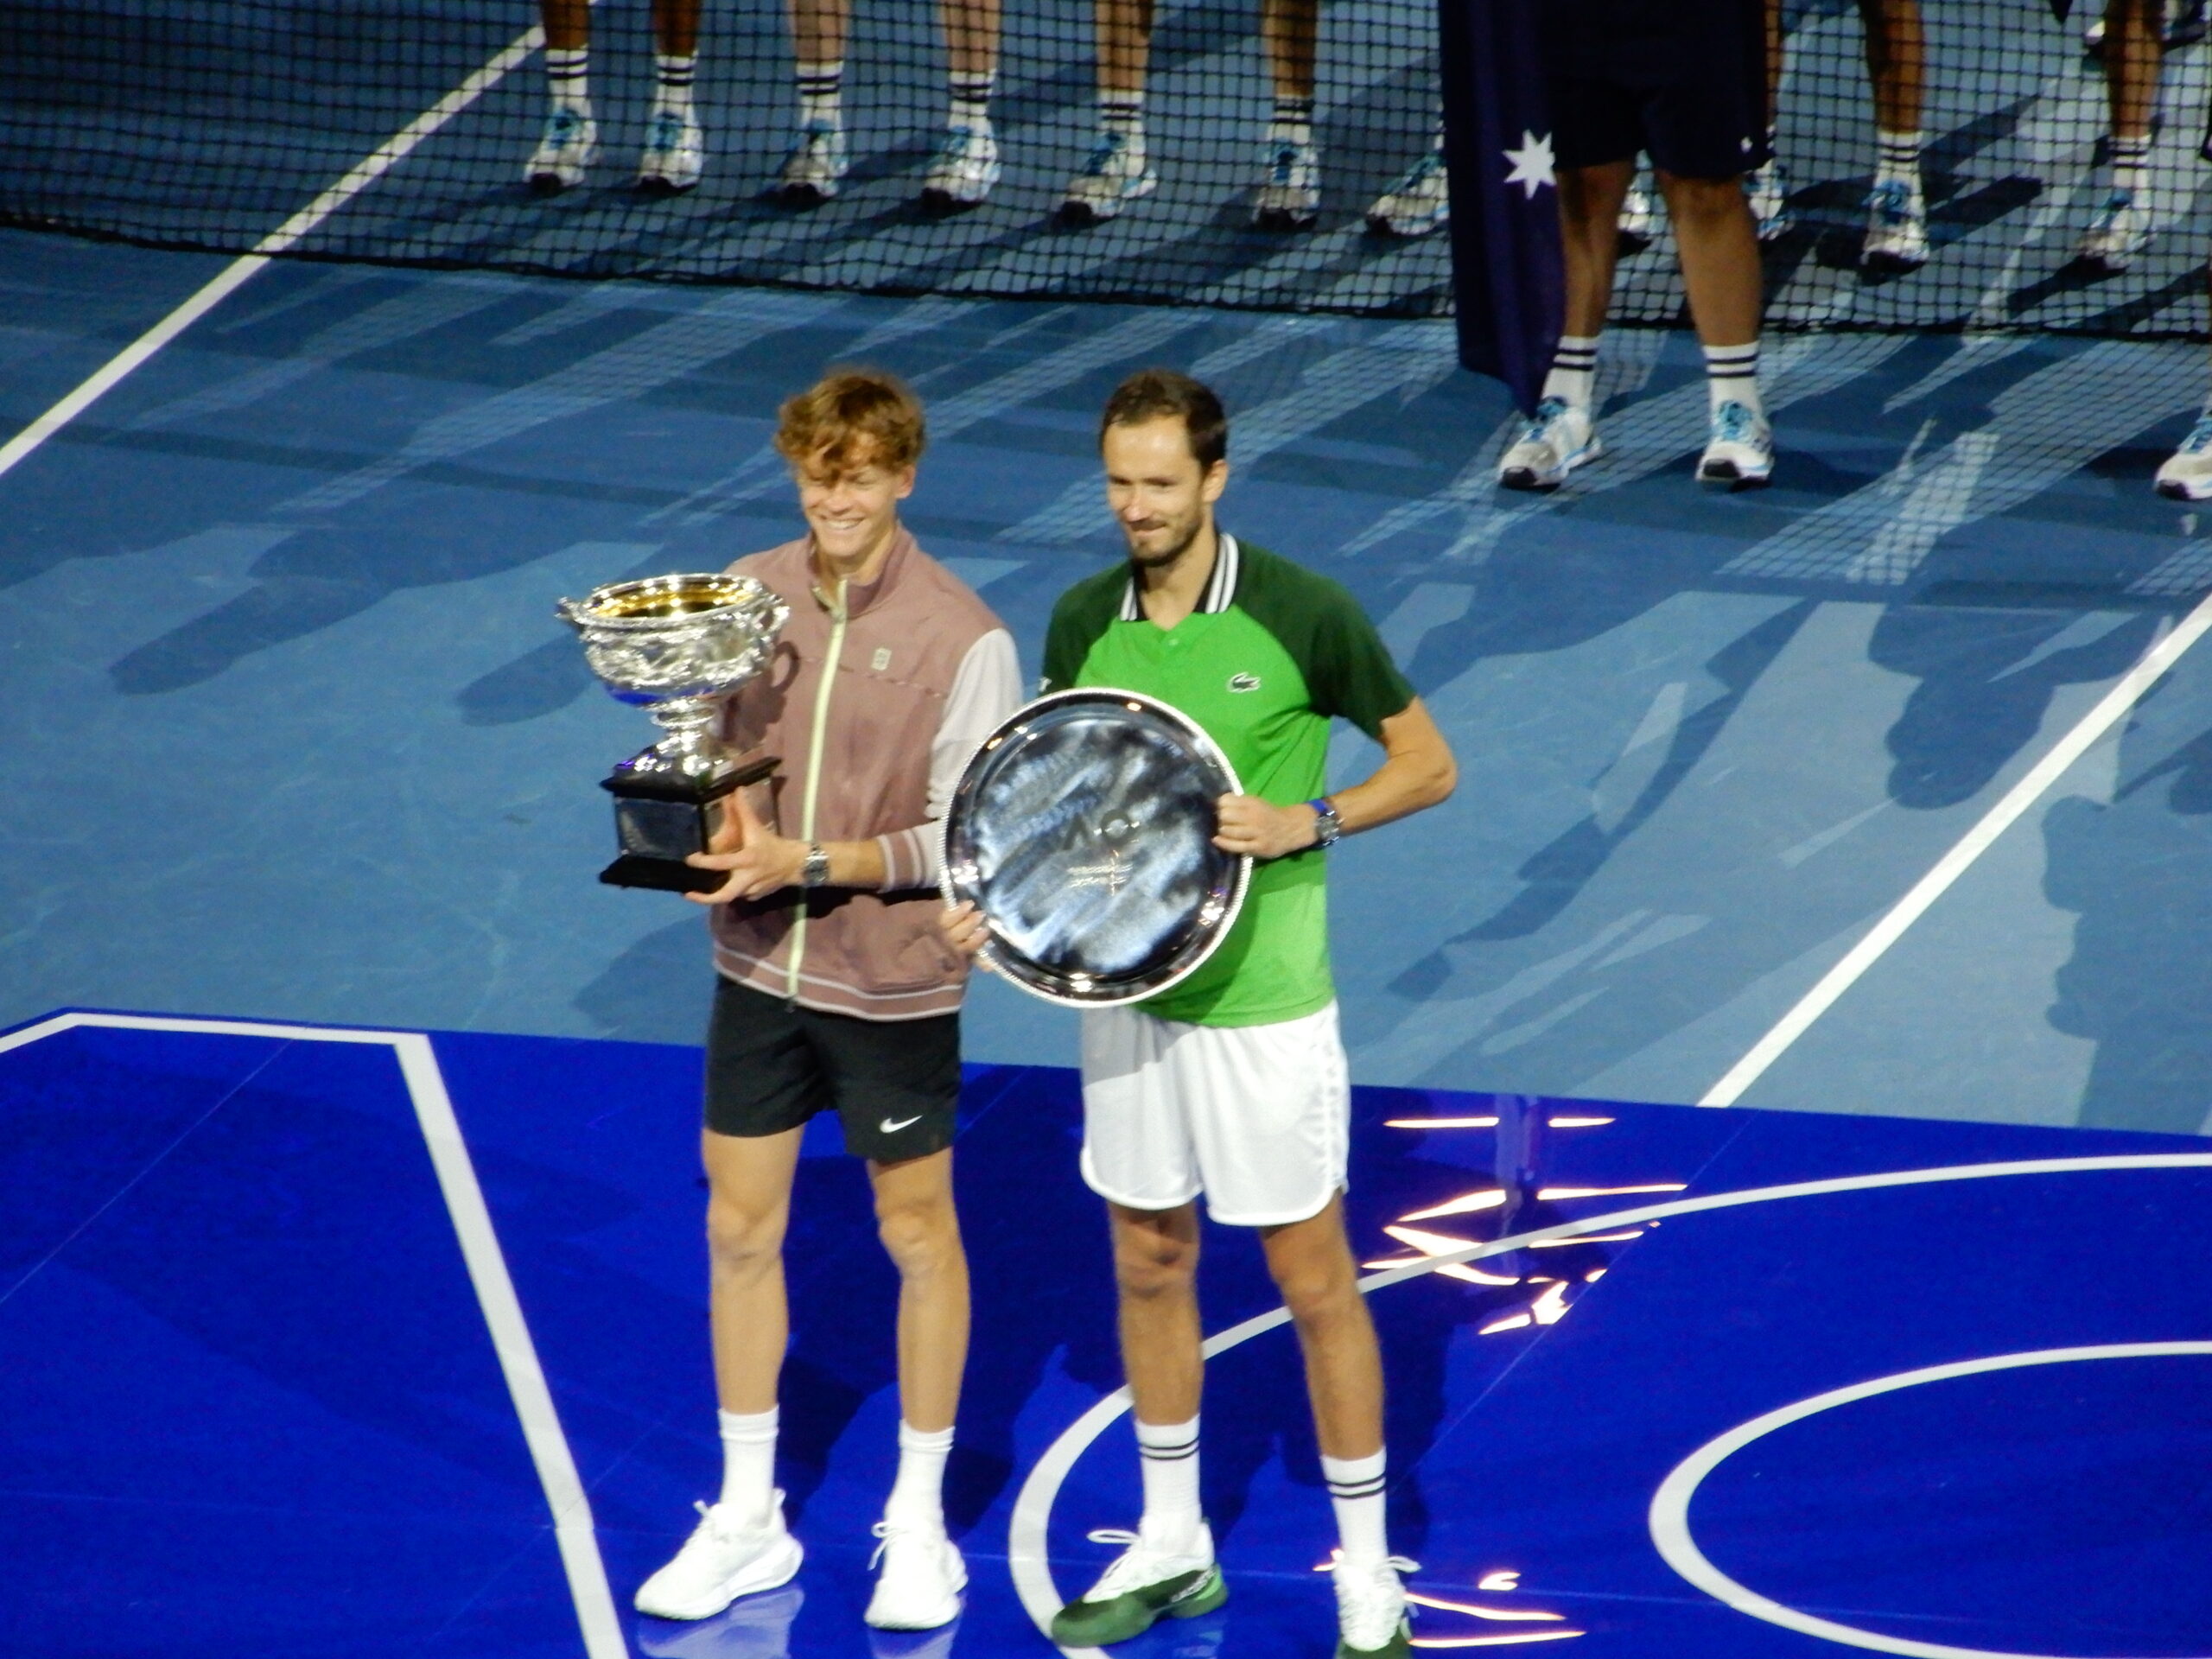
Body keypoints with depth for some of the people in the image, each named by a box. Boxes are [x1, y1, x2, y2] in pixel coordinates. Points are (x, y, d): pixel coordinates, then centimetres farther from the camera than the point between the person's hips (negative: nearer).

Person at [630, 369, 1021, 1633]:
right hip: (759, 968, 5)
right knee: (741, 1230, 11)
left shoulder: (963, 638, -17)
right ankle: (748, 1519, 26)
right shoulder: (747, 593, -2)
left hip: (894, 984, -4)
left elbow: (968, 839, -16)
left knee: (916, 1235, 11)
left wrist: (809, 863, -25)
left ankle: (921, 1523, 26)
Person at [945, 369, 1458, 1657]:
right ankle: (1172, 1549, 31)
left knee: (1315, 1281, 2)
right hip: (1125, 990, 5)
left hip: (1263, 1005, -5)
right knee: (1150, 1267, 15)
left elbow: (1427, 763, -4)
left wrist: (1302, 821, -20)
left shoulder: (1303, 614, -13)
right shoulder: (1084, 622, 1)